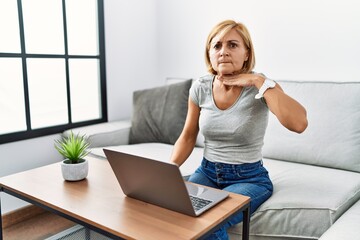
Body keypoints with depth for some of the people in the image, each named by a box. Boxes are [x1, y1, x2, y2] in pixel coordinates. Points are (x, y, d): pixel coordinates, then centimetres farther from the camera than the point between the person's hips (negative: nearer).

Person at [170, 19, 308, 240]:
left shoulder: (261, 87, -14)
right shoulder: (200, 88, -4)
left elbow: (299, 124, -33)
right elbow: (188, 137, 6)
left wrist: (260, 81, -28)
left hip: (250, 178, -3)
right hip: (207, 172, 4)